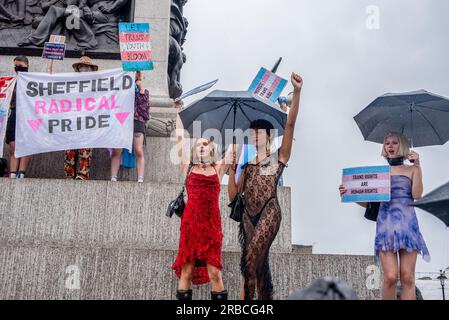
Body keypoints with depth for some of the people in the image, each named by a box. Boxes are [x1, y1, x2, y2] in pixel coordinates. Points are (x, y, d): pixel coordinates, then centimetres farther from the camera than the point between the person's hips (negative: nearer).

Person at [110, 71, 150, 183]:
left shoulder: (143, 90, 20)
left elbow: (144, 105, 6)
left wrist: (141, 89, 2)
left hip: (137, 120, -1)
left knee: (139, 152, -11)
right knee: (116, 152, -7)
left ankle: (140, 180, -15)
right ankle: (113, 179, -8)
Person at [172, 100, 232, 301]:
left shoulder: (218, 168, 12)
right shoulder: (188, 168, 11)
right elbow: (179, 138, 11)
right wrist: (177, 112, 15)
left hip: (212, 222, 0)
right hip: (190, 220, 0)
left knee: (214, 271, -3)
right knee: (187, 269, 0)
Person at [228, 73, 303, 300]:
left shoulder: (278, 158, 6)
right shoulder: (246, 164, 17)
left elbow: (290, 124, -8)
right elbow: (233, 195, 9)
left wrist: (297, 92, -18)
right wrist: (232, 168, -2)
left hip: (269, 212, -5)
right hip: (249, 215, 5)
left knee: (251, 258, -20)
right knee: (259, 262, 8)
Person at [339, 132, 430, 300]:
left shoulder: (411, 170, 14)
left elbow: (417, 194, -3)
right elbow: (368, 202, 13)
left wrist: (417, 166, -4)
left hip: (407, 223, 0)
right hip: (386, 224, 1)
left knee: (407, 278, -7)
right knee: (390, 277, -13)